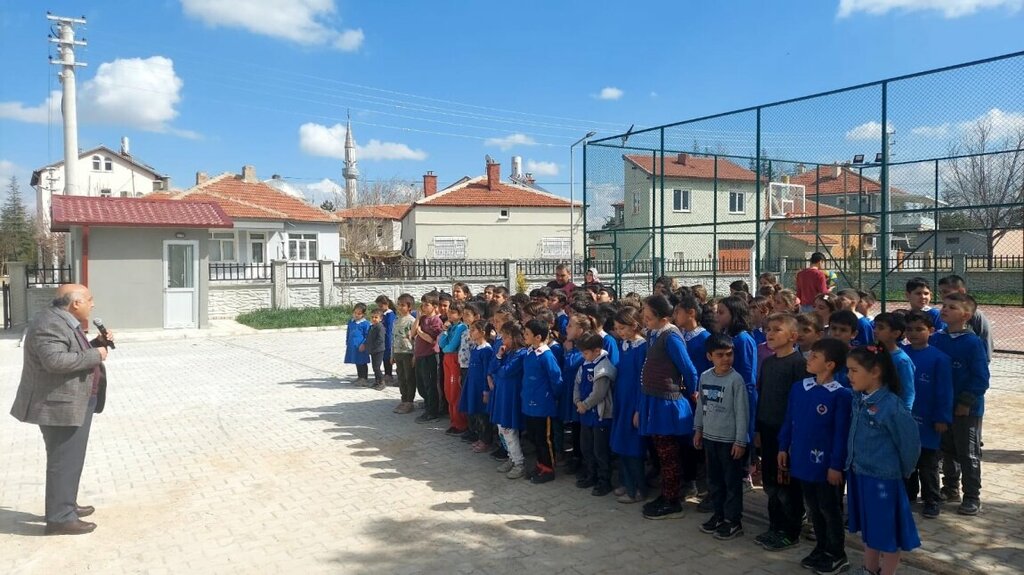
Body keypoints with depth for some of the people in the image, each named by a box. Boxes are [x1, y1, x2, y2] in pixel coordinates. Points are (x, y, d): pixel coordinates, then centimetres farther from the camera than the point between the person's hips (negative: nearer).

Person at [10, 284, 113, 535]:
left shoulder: (65, 323, 14)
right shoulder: (49, 324, -19)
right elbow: (55, 360, -31)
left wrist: (98, 343, 9)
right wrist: (95, 356, -23)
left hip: (74, 403, 11)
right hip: (61, 406, -11)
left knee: (70, 459, 19)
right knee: (64, 461, -6)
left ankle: (66, 505, 30)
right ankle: (60, 518, 0)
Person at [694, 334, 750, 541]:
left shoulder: (736, 379, -14)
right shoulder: (704, 377, 2)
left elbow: (742, 413, -14)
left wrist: (740, 441, -14)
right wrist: (698, 429, 14)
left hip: (730, 439, -6)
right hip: (710, 437, 6)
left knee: (732, 481, 5)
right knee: (714, 479, 15)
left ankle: (733, 521, 15)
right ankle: (719, 514, 29)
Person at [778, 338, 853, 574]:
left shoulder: (841, 395, -16)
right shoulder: (798, 388, 1)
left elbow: (841, 433, -15)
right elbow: (788, 421, 9)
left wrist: (836, 465, -15)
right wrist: (783, 448, 9)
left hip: (825, 465, -6)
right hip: (802, 461, 6)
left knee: (830, 510, 10)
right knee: (813, 509, 19)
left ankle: (837, 555, 27)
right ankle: (821, 548, 36)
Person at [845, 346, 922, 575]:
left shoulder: (891, 406, -22)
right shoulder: (857, 399, 0)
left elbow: (910, 442, -15)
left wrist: (902, 471, -3)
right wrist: (853, 465, 9)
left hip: (882, 479, -7)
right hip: (858, 475, 7)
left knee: (887, 533, 10)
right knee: (868, 529, 23)